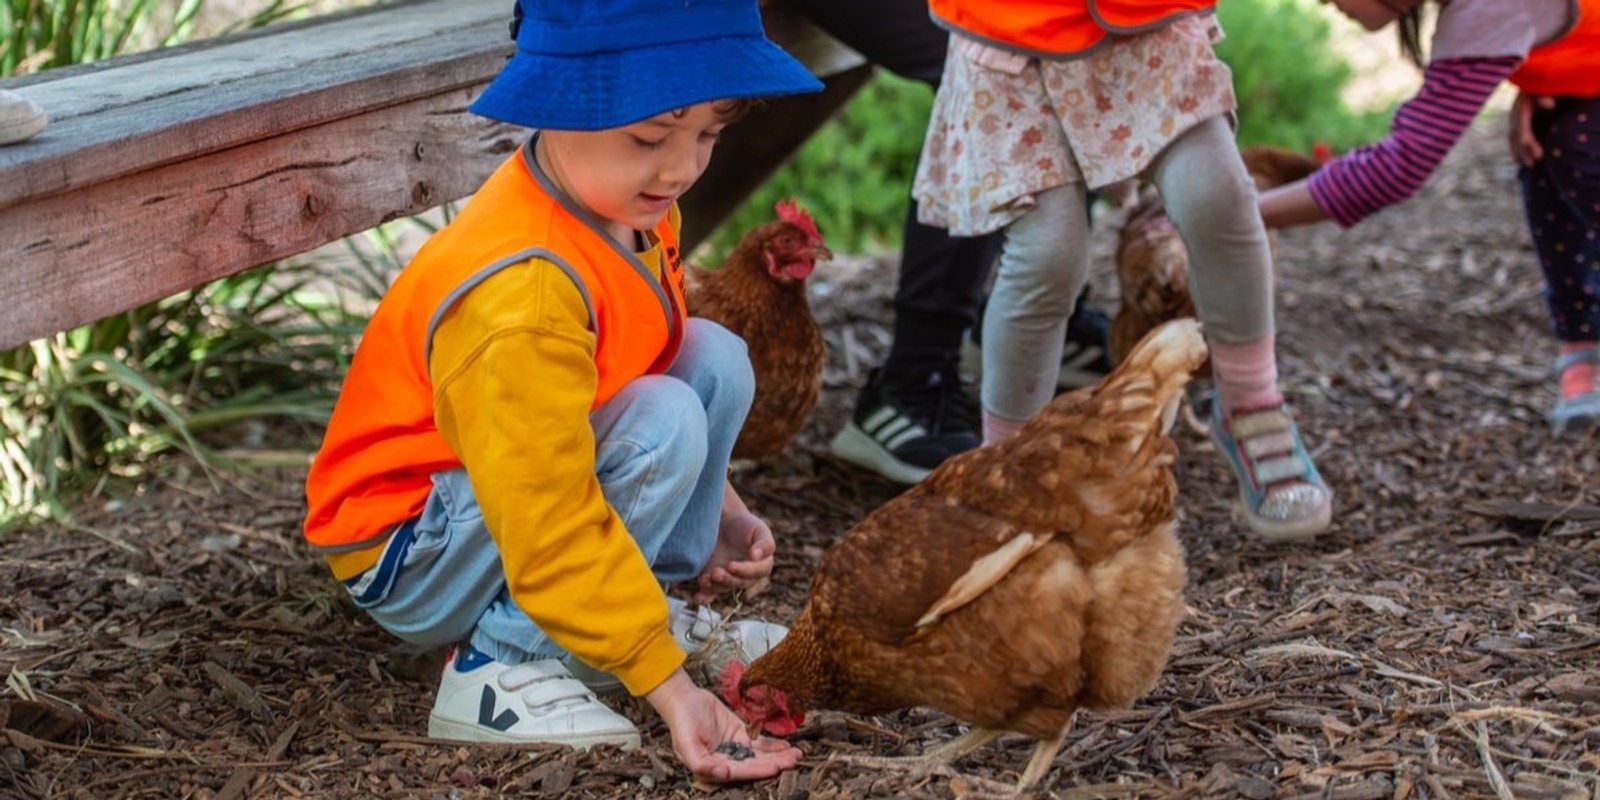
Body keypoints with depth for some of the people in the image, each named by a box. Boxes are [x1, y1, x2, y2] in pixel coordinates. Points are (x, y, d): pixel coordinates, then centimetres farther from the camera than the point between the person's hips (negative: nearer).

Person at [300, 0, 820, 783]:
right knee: (664, 425, -27)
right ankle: (498, 666, -18)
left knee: (714, 356, -5)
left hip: (532, 484, 9)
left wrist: (716, 506, 11)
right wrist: (671, 686, -33)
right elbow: (554, 536, -33)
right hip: (408, 555, -9)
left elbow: (663, 359, 15)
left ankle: (649, 601, 2)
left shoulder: (629, 207, -6)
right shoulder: (521, 294, -35)